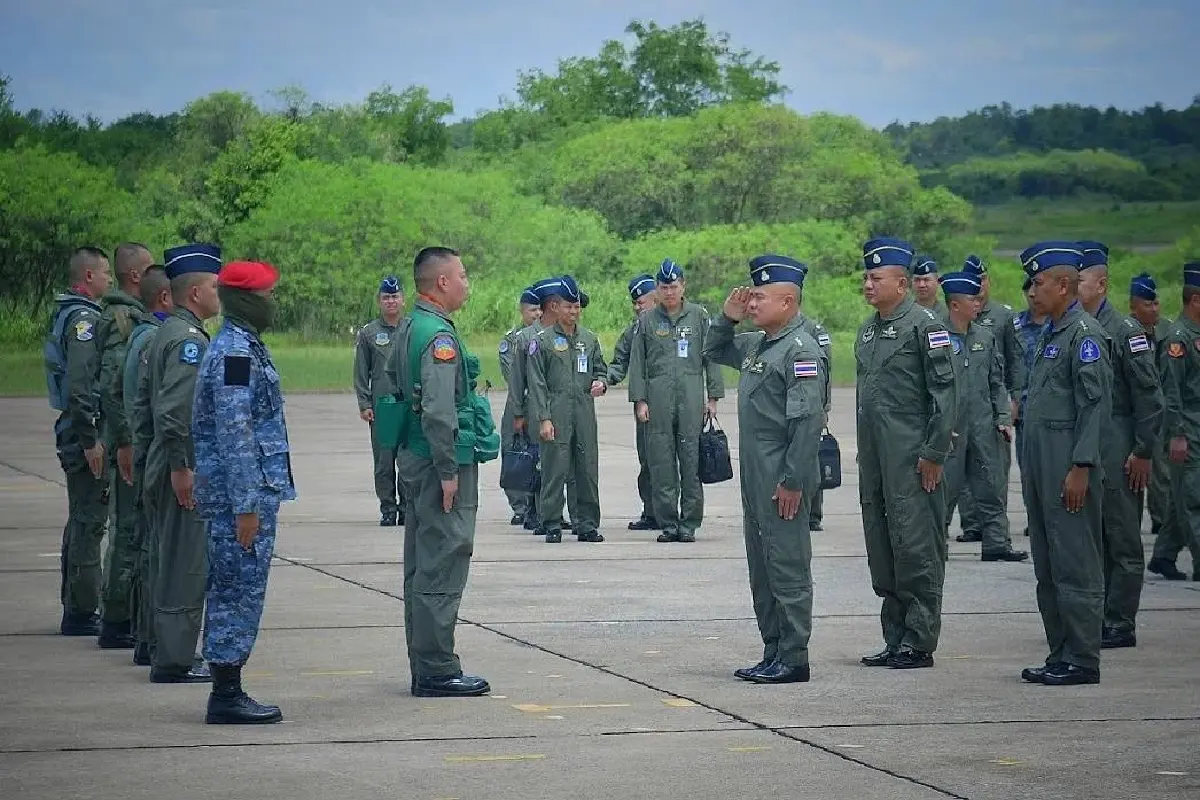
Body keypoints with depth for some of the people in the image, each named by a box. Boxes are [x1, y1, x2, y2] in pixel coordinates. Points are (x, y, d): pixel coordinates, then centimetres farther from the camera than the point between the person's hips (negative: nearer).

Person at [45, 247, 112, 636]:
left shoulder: (65, 313, 16)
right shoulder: (84, 318, -16)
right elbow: (79, 385, -24)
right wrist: (91, 440, -22)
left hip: (74, 433, 11)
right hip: (85, 432, -11)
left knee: (81, 521, 17)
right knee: (89, 521, -7)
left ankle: (75, 607, 25)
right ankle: (81, 613, -4)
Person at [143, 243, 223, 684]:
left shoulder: (168, 333, 15)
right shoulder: (188, 338, -17)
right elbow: (174, 409, -25)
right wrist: (181, 467, -23)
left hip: (174, 466, 10)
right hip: (186, 469, -10)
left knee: (174, 562, 15)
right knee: (187, 565, -6)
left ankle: (169, 651, 22)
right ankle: (174, 661, -4)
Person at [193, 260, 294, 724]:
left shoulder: (243, 346, 17)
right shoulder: (236, 353, -16)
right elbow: (234, 434, -21)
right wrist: (247, 505, -21)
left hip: (253, 492, 10)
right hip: (242, 494, -10)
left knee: (233, 594, 12)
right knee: (240, 592, -6)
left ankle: (227, 693, 17)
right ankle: (227, 697, -3)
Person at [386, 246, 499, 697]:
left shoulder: (410, 329, 14)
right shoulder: (439, 336, -17)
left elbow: (393, 387, 21)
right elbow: (438, 411, -23)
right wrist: (448, 471, -19)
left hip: (414, 459, 10)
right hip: (440, 461, -10)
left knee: (422, 566, 13)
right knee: (442, 568, -7)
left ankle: (424, 667, 19)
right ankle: (437, 670, -5)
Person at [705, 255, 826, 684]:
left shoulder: (801, 350, -14)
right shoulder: (756, 344, 14)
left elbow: (808, 420, -20)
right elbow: (714, 351, 33)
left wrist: (793, 481, -22)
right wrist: (728, 318, 13)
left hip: (783, 478, -10)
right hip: (755, 474, 10)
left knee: (788, 567, -5)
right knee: (762, 567, 13)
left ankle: (793, 659, -1)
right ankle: (773, 654, 20)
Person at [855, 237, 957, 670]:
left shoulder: (924, 325, -9)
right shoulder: (868, 331, 16)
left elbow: (945, 391, -12)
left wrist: (934, 454, -15)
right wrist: (863, 452, 18)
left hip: (911, 458, -8)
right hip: (874, 456, 8)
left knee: (915, 547, -6)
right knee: (881, 549, 10)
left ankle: (919, 642, -2)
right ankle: (895, 639, 17)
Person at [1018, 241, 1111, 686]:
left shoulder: (1084, 334, -11)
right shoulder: (1049, 335, 17)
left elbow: (1096, 405, -17)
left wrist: (1080, 468, -21)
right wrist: (1031, 473, 19)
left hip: (1068, 470, -10)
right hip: (1040, 468, 10)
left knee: (1075, 567, -6)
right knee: (1048, 569, 12)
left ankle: (1082, 661, -3)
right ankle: (1061, 655, 18)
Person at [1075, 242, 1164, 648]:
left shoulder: (1125, 330, -6)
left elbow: (1149, 397, -8)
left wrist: (1143, 452, -11)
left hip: (1115, 453, -6)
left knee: (1122, 540, -1)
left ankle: (1119, 625, 1)